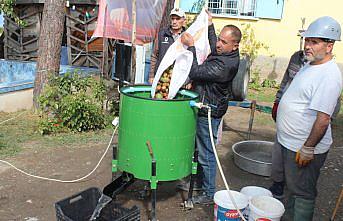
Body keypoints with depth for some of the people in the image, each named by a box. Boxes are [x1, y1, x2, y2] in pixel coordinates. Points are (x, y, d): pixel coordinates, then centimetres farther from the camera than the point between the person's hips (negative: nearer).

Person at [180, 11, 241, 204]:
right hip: (205, 107, 10)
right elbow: (213, 48, 29)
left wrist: (190, 46, -22)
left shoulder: (225, 64, -27)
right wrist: (210, 25, 28)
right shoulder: (227, 53, 5)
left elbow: (195, 72, -28)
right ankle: (199, 181, 40)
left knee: (206, 154, 2)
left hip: (209, 112, -10)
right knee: (200, 149, 22)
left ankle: (209, 194, 18)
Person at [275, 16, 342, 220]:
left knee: (303, 193, 6)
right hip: (291, 142, 10)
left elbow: (323, 118, -26)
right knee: (293, 188, 24)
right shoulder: (311, 64, 8)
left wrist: (308, 148, -22)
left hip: (305, 147, -10)